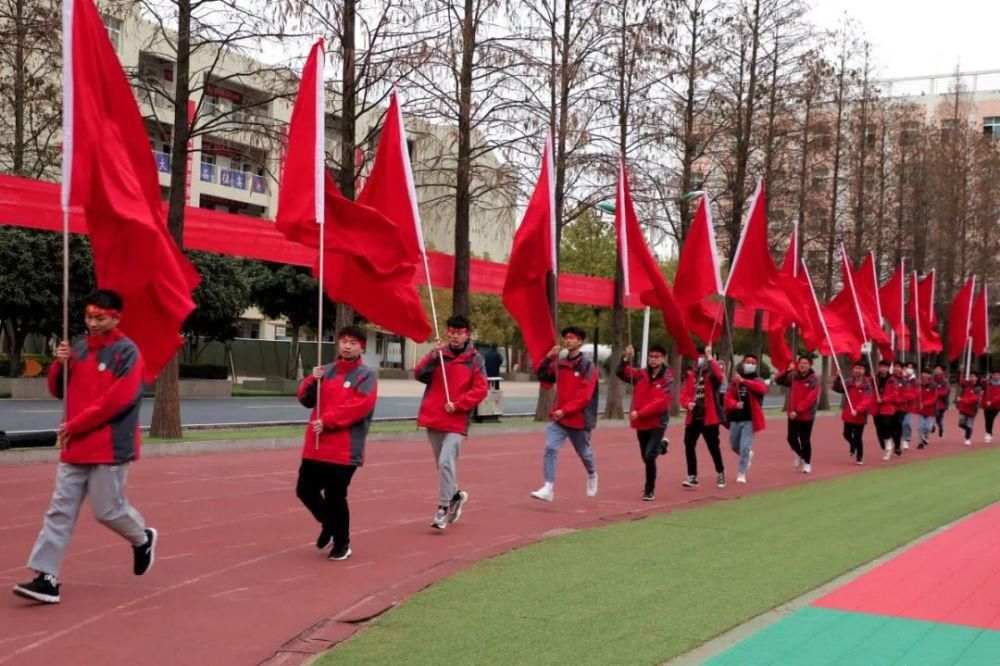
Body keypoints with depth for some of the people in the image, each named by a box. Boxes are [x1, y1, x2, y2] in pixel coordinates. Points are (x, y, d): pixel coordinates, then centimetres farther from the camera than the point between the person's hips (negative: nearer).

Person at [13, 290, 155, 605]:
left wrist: (74, 426, -15)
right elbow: (59, 391, 17)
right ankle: (46, 578, 1)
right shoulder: (79, 349, 11)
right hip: (75, 447, 7)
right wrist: (59, 365, -5)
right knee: (60, 511, 1)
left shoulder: (127, 352, -10)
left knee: (108, 510, 2)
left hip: (110, 448, -6)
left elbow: (118, 399, -18)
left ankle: (143, 539, 31)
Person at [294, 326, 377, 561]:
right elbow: (306, 400, 11)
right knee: (305, 490, 11)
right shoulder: (326, 371, 13)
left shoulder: (366, 375, -5)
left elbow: (359, 406, -17)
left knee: (335, 497, -2)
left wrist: (327, 421, -19)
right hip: (316, 446, 6)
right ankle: (329, 524, 36)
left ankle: (342, 544, 18)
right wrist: (312, 381, -9)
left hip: (344, 450, -6)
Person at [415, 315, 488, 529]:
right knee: (442, 464, 14)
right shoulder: (438, 354, 7)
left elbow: (480, 390, -5)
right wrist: (433, 356, -17)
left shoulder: (475, 359, -1)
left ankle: (443, 508, -8)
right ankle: (455, 495, 36)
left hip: (456, 421, -4)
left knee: (446, 462, -16)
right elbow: (419, 374, -3)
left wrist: (457, 404, -15)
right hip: (433, 418, 4)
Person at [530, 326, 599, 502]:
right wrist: (547, 359, -3)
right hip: (558, 417, 4)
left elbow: (584, 396, -17)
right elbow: (544, 380, 10)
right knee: (550, 448, -14)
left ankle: (592, 475, 46)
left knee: (584, 452, 15)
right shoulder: (559, 364, 6)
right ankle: (548, 488, -15)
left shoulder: (588, 366, -11)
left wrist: (565, 410, -22)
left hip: (579, 419, -4)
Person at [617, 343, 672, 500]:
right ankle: (660, 446, 53)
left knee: (650, 456, -17)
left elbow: (661, 402, -18)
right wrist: (626, 358, -18)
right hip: (641, 423, 5)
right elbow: (621, 373, 0)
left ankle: (649, 490, -1)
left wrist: (639, 413, -22)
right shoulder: (641, 375, 3)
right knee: (645, 457, 18)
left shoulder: (667, 379, -9)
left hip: (657, 423, -5)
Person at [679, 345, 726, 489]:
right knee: (689, 446, 0)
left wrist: (710, 358, -24)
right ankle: (692, 476, 9)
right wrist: (687, 403, -13)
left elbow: (718, 375, -29)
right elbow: (684, 393, 7)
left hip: (709, 417, -4)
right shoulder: (690, 375, 9)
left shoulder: (712, 374, -3)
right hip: (693, 417, 4)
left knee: (713, 446, 3)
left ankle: (720, 473, 25)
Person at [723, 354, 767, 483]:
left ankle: (741, 473, -1)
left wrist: (743, 381, -36)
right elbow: (727, 398, 1)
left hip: (750, 420, -4)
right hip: (735, 419, 4)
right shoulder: (734, 381, 7)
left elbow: (762, 389, -26)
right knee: (734, 446, 17)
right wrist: (735, 404, -21)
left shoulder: (757, 381, -1)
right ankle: (748, 455, 47)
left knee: (745, 447, -12)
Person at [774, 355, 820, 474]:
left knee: (805, 440, 2)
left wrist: (798, 411, -22)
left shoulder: (813, 380, -11)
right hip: (793, 414, 4)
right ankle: (800, 454, 35)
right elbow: (778, 380, 5)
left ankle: (807, 463, 20)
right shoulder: (793, 376, 3)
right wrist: (787, 371, -12)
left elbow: (810, 398, -18)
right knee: (792, 438, 6)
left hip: (806, 415, -4)